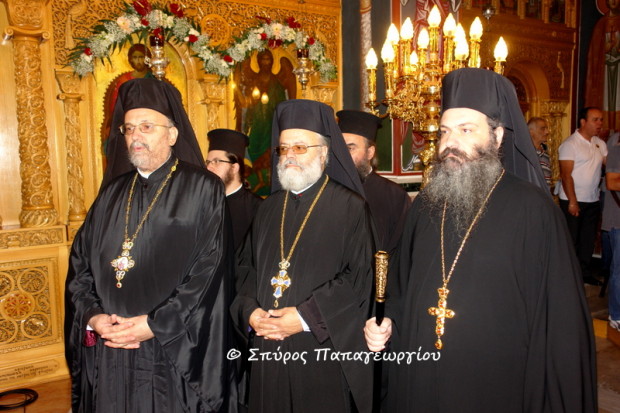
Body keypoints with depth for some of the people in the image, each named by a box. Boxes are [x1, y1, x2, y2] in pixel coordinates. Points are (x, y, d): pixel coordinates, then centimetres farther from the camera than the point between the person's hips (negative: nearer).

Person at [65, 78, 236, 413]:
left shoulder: (202, 190, -6)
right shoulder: (113, 193, 10)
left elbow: (209, 270, -12)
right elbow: (80, 264, 10)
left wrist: (156, 325, -15)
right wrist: (92, 317, -5)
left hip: (174, 352, -4)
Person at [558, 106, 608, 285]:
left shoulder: (599, 143, 10)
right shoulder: (570, 144, -11)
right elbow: (566, 174, -15)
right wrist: (572, 201, -18)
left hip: (593, 201, 7)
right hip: (573, 200, -6)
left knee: (588, 238, 14)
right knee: (570, 239, 2)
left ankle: (584, 272, 26)